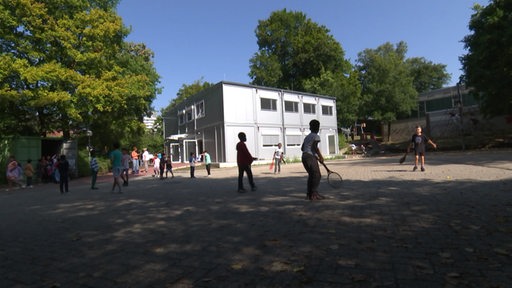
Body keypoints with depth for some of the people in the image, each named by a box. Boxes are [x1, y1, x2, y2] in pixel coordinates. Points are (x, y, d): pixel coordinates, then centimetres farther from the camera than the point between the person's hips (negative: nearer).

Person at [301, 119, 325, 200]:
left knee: (311, 175, 16)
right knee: (317, 175, -5)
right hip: (311, 157, -8)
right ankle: (314, 194, -9)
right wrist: (321, 157, -9)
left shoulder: (307, 137, 21)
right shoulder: (316, 136, -3)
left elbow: (302, 148, 22)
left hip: (304, 156, 8)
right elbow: (315, 147, -17)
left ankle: (309, 194, 18)